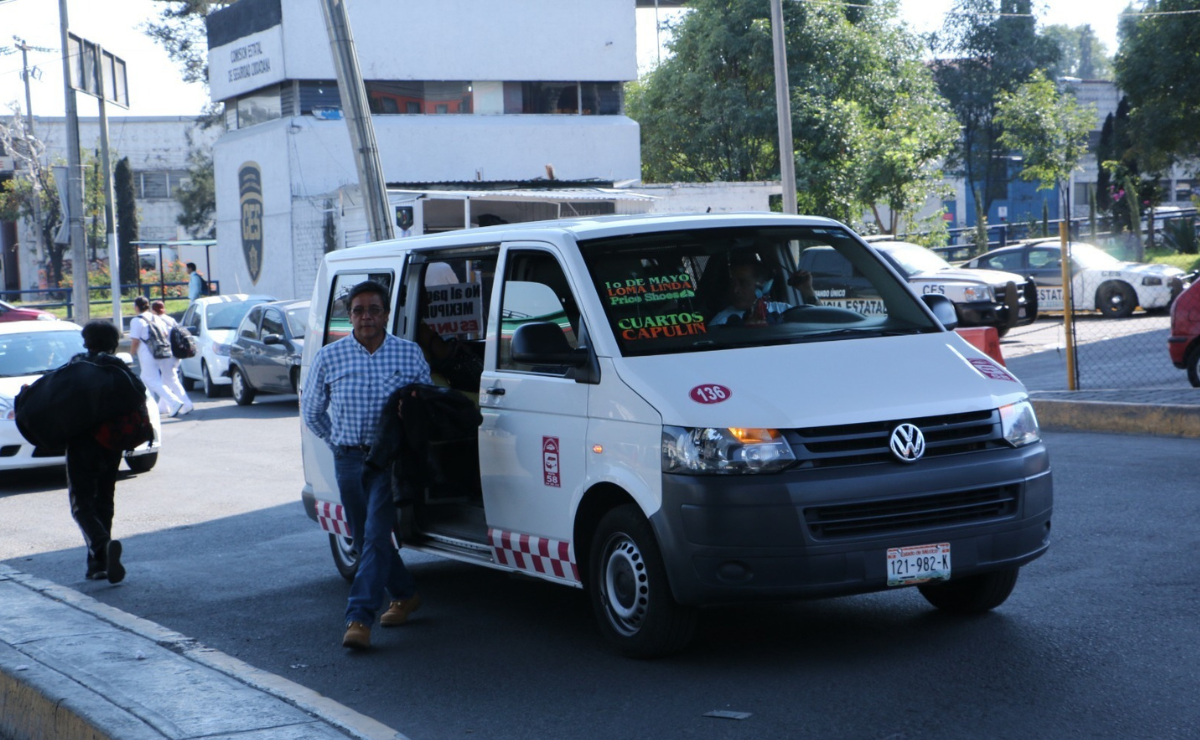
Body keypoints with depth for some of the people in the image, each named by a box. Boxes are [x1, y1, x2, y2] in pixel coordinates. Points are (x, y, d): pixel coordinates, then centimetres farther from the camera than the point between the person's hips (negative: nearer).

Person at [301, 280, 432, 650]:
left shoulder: (410, 353, 2)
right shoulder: (329, 357, 3)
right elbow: (311, 412, 14)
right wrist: (339, 442, 8)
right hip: (348, 459, 3)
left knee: (376, 536, -13)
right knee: (366, 537, 11)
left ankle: (359, 617, -16)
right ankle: (405, 595, 32)